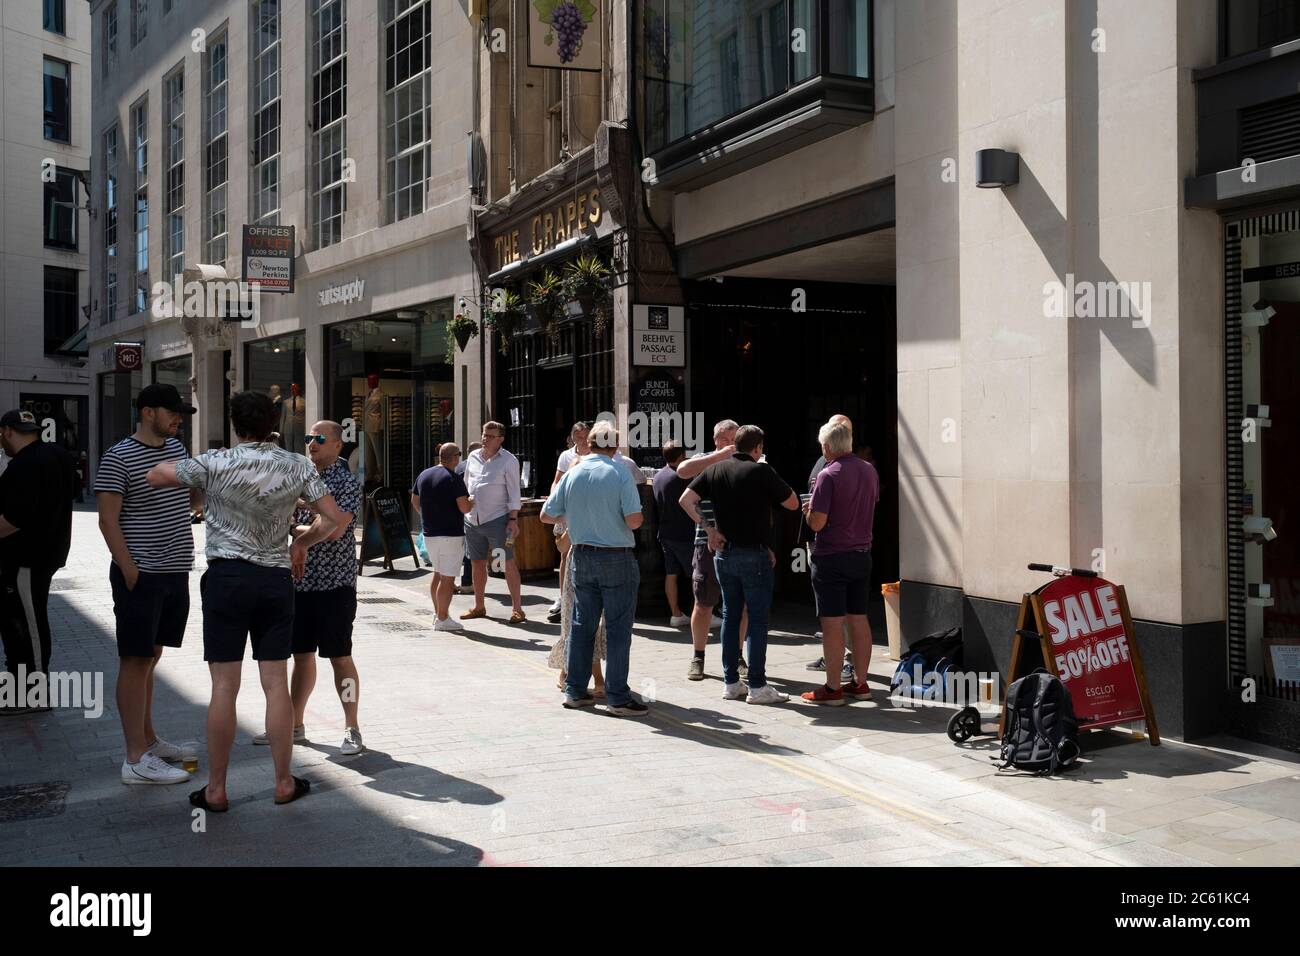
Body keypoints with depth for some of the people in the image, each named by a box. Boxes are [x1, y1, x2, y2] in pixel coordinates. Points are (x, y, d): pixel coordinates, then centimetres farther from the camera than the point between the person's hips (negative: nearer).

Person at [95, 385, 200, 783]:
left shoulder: (177, 448, 12)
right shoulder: (118, 458, -10)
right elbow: (108, 520, -13)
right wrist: (130, 572, -18)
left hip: (175, 573, 8)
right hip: (141, 576, -8)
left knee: (150, 657, 16)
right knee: (135, 661, -4)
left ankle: (148, 739, 27)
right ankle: (136, 759, -1)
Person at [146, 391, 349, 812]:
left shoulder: (214, 464, -8)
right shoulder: (297, 466, 0)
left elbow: (154, 477, 4)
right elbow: (335, 518, 0)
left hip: (227, 577, -2)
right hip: (276, 578, 2)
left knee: (224, 687, 2)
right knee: (276, 684, 7)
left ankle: (216, 790, 9)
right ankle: (284, 782, 14)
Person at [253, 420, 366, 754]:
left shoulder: (347, 483, -9)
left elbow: (334, 530, -20)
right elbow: (287, 520, 18)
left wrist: (295, 529, -7)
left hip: (335, 584, -6)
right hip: (301, 581, 6)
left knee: (339, 657, -1)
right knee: (302, 654, 13)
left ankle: (352, 730, 8)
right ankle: (295, 725, 23)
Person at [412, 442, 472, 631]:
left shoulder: (424, 474, 8)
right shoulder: (454, 478, -15)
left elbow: (414, 500, 19)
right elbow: (464, 508, -19)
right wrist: (471, 502, 2)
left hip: (429, 533, 8)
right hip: (451, 534, -8)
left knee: (438, 574, 21)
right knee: (448, 578, -2)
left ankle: (438, 613, 28)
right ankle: (442, 619, 0)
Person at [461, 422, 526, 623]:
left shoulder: (509, 460, -6)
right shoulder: (473, 457, 10)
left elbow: (513, 492, -7)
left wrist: (513, 519, -13)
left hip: (497, 520, -6)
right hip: (472, 520, 6)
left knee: (508, 563, -4)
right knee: (477, 564, 12)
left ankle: (517, 608, 0)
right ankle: (479, 607, 23)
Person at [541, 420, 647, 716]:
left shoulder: (571, 474, 2)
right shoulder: (620, 474, -11)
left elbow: (546, 516, 6)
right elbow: (634, 520, -19)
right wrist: (638, 516, 4)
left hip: (582, 556, 5)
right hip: (617, 558, -5)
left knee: (582, 624, 13)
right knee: (618, 628, 0)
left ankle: (574, 690, 19)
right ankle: (618, 697, 2)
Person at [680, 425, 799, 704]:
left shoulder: (715, 469, 5)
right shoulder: (761, 471, -10)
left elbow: (686, 499, 1)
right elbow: (793, 504, -3)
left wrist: (709, 528, 3)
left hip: (724, 553, 6)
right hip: (754, 554, -5)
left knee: (730, 616, 12)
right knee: (758, 619, -1)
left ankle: (730, 683, 15)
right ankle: (757, 687, 0)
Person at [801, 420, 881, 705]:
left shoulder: (829, 475, -16)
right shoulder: (869, 471, 7)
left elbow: (817, 522, -19)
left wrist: (808, 510, 3)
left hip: (831, 557, -7)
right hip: (862, 554, 7)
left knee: (832, 623, -2)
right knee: (859, 619, 13)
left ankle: (832, 688, 2)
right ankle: (860, 683, 19)